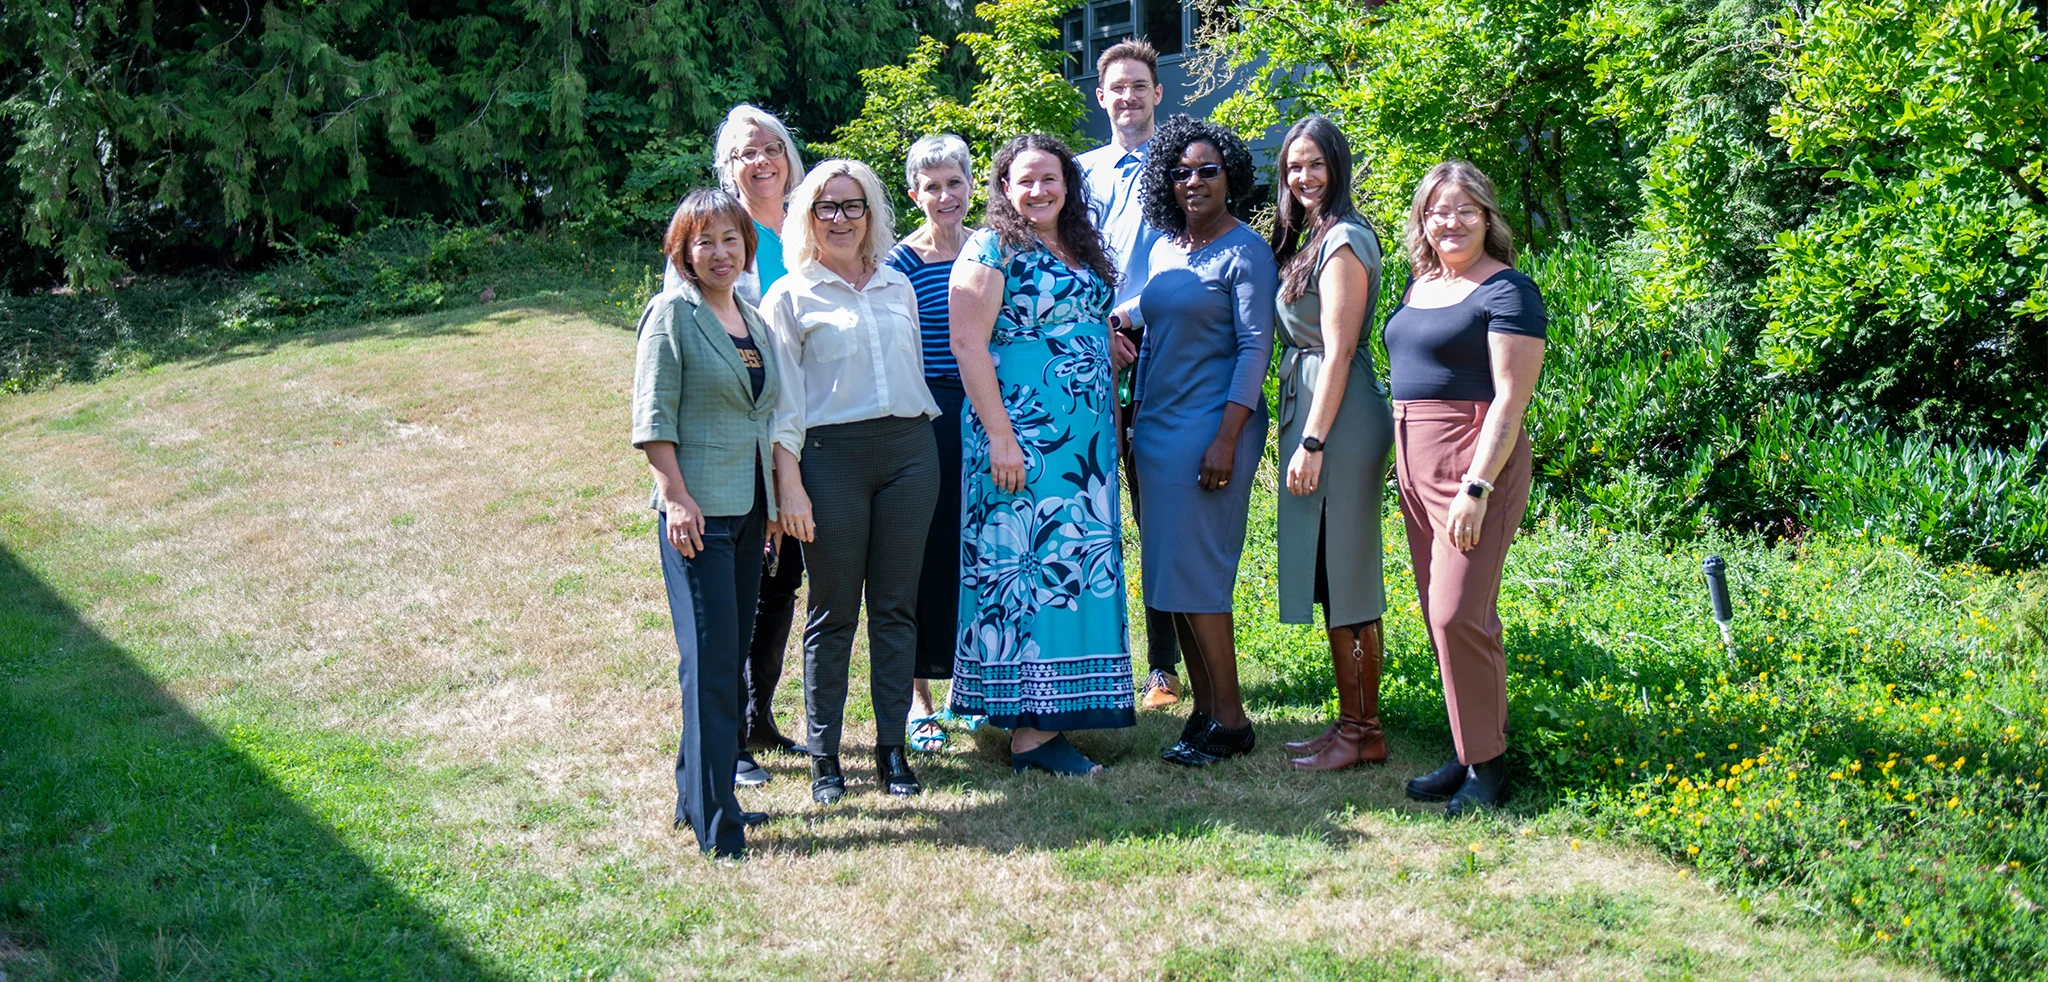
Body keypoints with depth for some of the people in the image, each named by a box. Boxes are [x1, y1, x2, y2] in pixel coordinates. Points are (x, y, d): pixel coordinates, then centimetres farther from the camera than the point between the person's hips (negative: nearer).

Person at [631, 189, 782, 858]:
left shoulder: (754, 320, 15)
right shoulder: (672, 313, -5)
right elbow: (653, 416, -11)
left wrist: (777, 496, 16)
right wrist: (676, 496, -18)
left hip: (749, 509, 7)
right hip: (698, 509, -7)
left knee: (731, 655, 12)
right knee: (710, 660, -8)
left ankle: (697, 795, 23)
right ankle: (715, 825, -5)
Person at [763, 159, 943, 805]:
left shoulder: (899, 287, 15)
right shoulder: (790, 296, 3)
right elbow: (782, 402, -2)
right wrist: (789, 485, -9)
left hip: (909, 450, 4)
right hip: (831, 455, -3)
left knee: (896, 606, 6)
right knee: (833, 612, 1)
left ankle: (892, 748, 14)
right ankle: (824, 756, 11)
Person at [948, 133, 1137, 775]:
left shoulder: (1085, 251, 16)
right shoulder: (991, 252, -6)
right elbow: (968, 345, -13)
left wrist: (1114, 426, 17)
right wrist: (1000, 436, -19)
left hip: (1088, 437, 8)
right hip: (1022, 434, -8)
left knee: (1080, 563, 7)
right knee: (1026, 561, -7)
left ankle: (1057, 708, 14)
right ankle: (1029, 729, -4)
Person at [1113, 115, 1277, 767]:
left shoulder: (1245, 251, -8)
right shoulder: (1163, 246, 13)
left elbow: (1255, 347, -13)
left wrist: (1226, 440, -19)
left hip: (1211, 428, -8)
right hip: (1156, 426, 8)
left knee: (1195, 571, -8)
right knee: (1171, 571, 8)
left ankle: (1230, 720, 2)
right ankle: (1203, 708, 16)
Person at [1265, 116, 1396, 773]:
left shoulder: (1344, 239, -12)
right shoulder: (1309, 239, 18)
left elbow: (1338, 350, -17)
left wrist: (1313, 442, -20)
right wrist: (1303, 436, 13)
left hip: (1340, 421, -10)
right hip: (1310, 411, 10)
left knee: (1343, 577, -5)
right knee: (1331, 576, 12)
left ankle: (1362, 734, 3)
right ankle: (1351, 721, 19)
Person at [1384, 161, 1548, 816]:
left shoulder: (1506, 291, -9)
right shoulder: (1420, 285, 15)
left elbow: (1509, 398, -15)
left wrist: (1476, 487, -21)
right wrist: (1407, 465, 16)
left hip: (1475, 460, -8)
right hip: (1414, 460, 8)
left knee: (1459, 614, -11)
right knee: (1441, 614, 10)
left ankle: (1488, 762, 1)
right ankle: (1469, 749, 20)